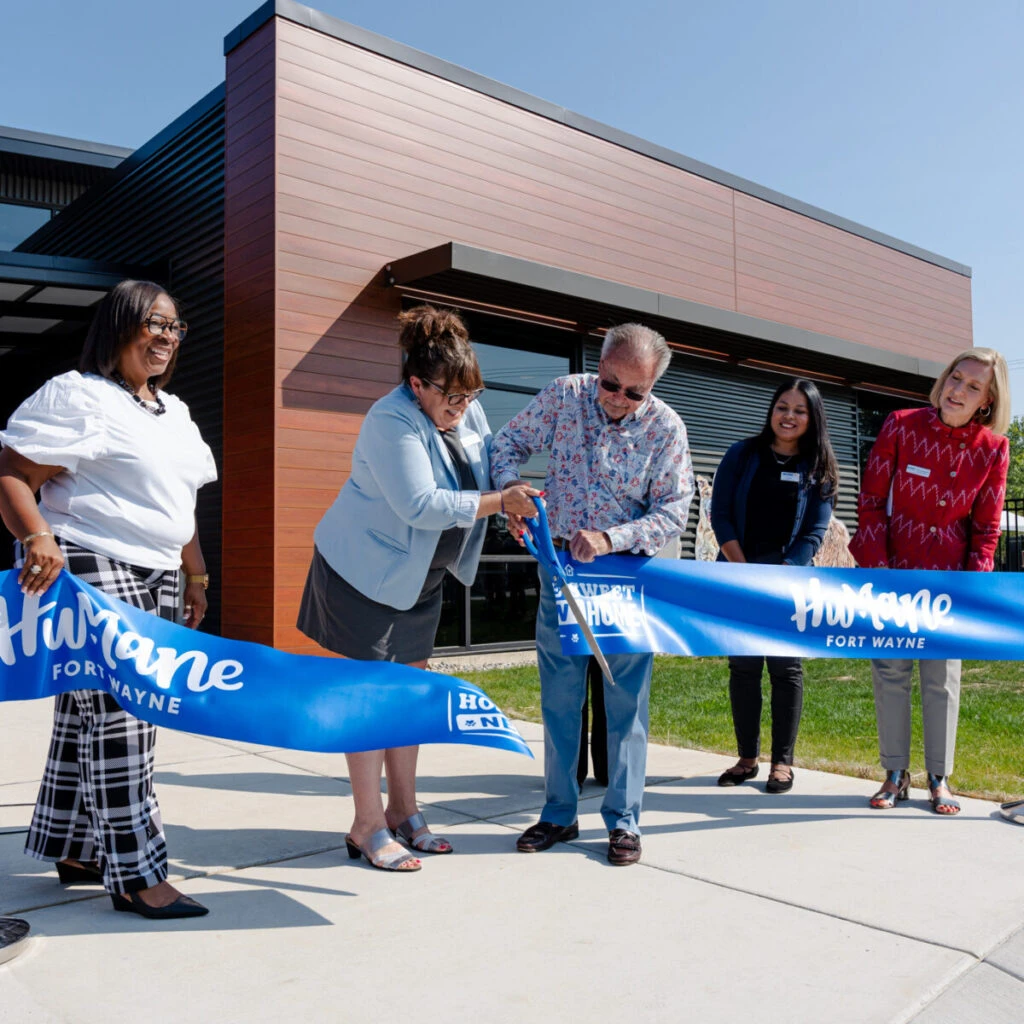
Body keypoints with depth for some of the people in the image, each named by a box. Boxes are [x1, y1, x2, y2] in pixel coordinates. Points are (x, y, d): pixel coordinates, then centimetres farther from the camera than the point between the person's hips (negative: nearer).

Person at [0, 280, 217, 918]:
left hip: (156, 581, 8)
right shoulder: (77, 396, -7)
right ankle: (136, 874, 0)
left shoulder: (175, 412, 19)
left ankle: (74, 851, 25)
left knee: (87, 716, 14)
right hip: (88, 572, -8)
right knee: (116, 716, -7)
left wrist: (197, 575, 22)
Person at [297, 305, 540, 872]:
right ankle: (367, 826, 5)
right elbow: (419, 505, -32)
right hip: (365, 568, -8)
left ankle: (402, 810, 22)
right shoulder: (393, 422, -24)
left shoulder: (468, 412, 0)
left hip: (418, 576, 8)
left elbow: (490, 466, 15)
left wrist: (514, 506, -4)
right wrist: (497, 502, -29)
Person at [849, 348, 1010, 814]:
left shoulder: (993, 449, -3)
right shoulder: (901, 426, -8)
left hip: (948, 574, 1)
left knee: (943, 677, 6)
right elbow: (871, 500, -5)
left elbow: (986, 527, 3)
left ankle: (939, 779, 19)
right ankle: (895, 775, 16)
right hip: (892, 567, 0)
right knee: (890, 671, 4)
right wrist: (877, 567, -9)